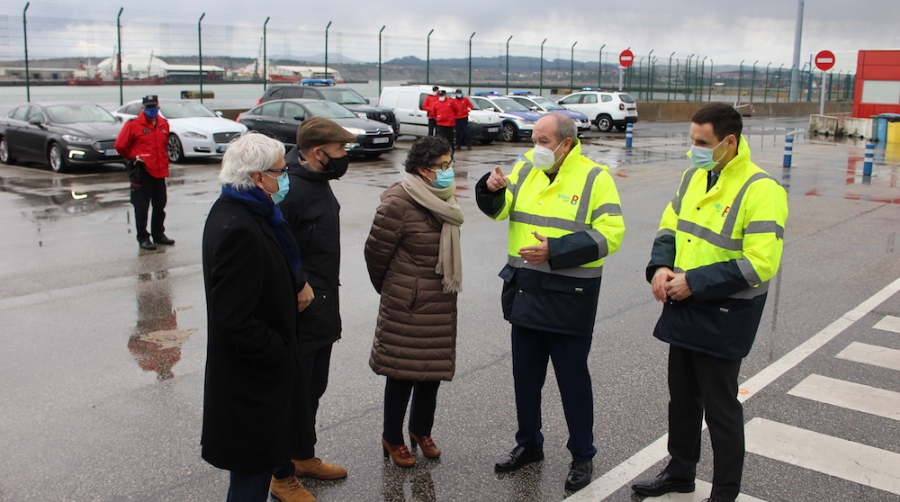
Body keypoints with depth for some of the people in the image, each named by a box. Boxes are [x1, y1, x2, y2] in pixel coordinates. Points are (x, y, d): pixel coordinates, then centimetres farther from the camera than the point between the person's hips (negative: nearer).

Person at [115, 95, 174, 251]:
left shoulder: (164, 124, 10)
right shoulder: (133, 124, -8)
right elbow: (120, 145, -3)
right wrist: (133, 158, 4)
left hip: (159, 172, 6)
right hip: (142, 172, -6)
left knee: (160, 206, 13)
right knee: (142, 207, 0)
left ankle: (158, 234, 26)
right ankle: (143, 238, 7)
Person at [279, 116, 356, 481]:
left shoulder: (318, 181, 9)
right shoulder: (291, 188, -22)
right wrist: (298, 287, -21)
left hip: (322, 310, 10)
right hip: (300, 313, -10)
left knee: (314, 387, 20)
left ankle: (305, 457, 36)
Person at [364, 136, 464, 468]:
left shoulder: (441, 199, 7)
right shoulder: (399, 202, -18)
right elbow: (377, 251, -10)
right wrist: (388, 287, 5)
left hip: (441, 304, 7)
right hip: (406, 305, -7)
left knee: (433, 368, 15)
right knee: (402, 372, 4)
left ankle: (421, 431, 34)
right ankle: (392, 439, 23)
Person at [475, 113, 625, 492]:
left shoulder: (594, 178, -9)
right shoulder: (527, 169, 7)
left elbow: (610, 234, -16)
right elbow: (500, 209, 6)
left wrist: (555, 251, -22)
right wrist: (492, 189, -17)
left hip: (569, 297, -5)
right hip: (524, 292, 6)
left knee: (573, 379, 6)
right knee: (525, 375, 16)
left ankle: (582, 456, 24)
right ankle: (529, 445, 35)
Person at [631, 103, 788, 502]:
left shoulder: (760, 190, -18)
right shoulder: (694, 176, 6)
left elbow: (760, 263, -23)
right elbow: (669, 226, 14)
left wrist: (694, 282, -22)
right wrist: (661, 267, -6)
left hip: (724, 316, -7)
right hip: (683, 308, 7)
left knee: (720, 407, 6)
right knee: (682, 397, 20)